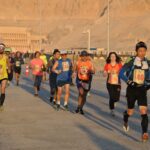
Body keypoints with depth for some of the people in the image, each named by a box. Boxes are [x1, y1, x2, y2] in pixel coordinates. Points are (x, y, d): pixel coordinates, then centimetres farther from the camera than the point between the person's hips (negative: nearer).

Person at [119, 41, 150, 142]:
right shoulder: (132, 62, -7)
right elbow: (121, 73, -7)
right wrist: (129, 82, -18)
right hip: (132, 89, -1)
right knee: (130, 112, 11)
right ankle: (125, 122, 46)